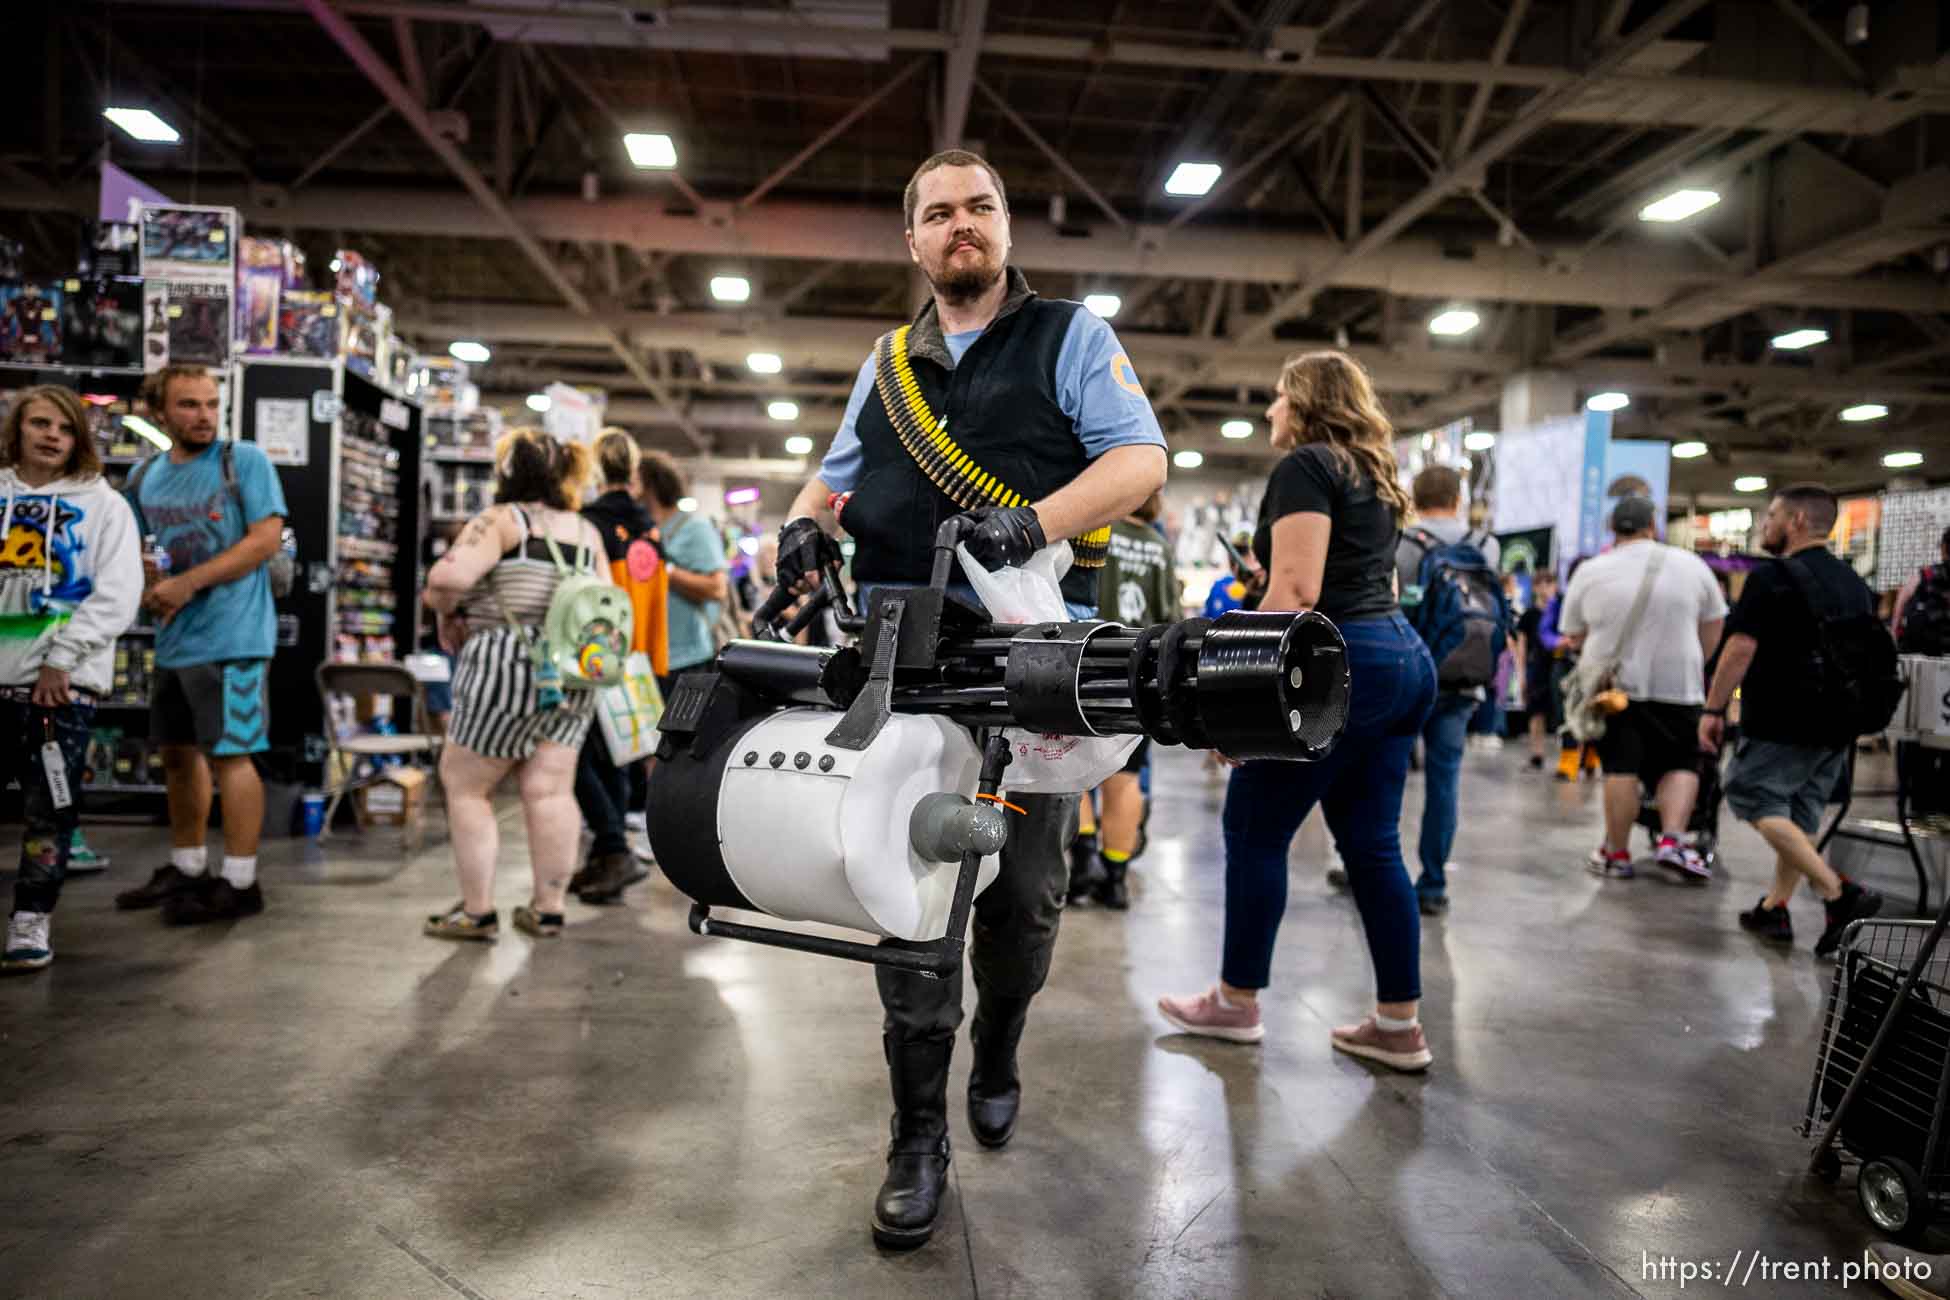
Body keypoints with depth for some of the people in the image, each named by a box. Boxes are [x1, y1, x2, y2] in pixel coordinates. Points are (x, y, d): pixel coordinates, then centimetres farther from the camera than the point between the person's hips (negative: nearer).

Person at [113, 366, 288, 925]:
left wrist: (188, 583, -17)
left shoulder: (244, 460, -6)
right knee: (179, 752, 15)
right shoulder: (145, 476, 12)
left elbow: (267, 539, -14)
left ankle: (239, 883, 4)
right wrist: (147, 589, -1)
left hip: (232, 638, -7)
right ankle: (187, 869, 30)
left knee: (228, 754, -5)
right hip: (174, 639, 7)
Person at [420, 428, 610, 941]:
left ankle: (477, 912, 12)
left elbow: (448, 577, -20)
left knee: (464, 785, 8)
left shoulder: (502, 519, -7)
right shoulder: (588, 532, 11)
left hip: (506, 670, -6)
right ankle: (548, 909, 14)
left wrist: (447, 613, -2)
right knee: (550, 791, 8)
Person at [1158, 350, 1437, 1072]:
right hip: (1403, 659, 9)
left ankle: (1237, 1003, 14)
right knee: (1372, 844, 11)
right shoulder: (1371, 475, 20)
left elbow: (1297, 591, -17)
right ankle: (1399, 1025, 15)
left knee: (1253, 830, 3)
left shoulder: (1305, 466, -6)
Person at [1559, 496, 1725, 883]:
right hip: (1676, 686, 0)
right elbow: (1713, 626, 9)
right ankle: (1672, 840, -3)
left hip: (1611, 684, 0)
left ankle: (1617, 854, 7)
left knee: (1621, 767, 2)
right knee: (1680, 764, 11)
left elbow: (1575, 636, 6)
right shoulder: (1690, 564, 3)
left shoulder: (1590, 571, 0)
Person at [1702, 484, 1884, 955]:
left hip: (1782, 721, -8)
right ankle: (1774, 908, 18)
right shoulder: (1854, 583, 15)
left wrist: (1713, 709, -12)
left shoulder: (1773, 577, -12)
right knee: (1799, 814, 13)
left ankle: (1839, 893, -14)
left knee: (1755, 799, -3)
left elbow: (1741, 648, -17)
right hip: (1839, 723, 8)